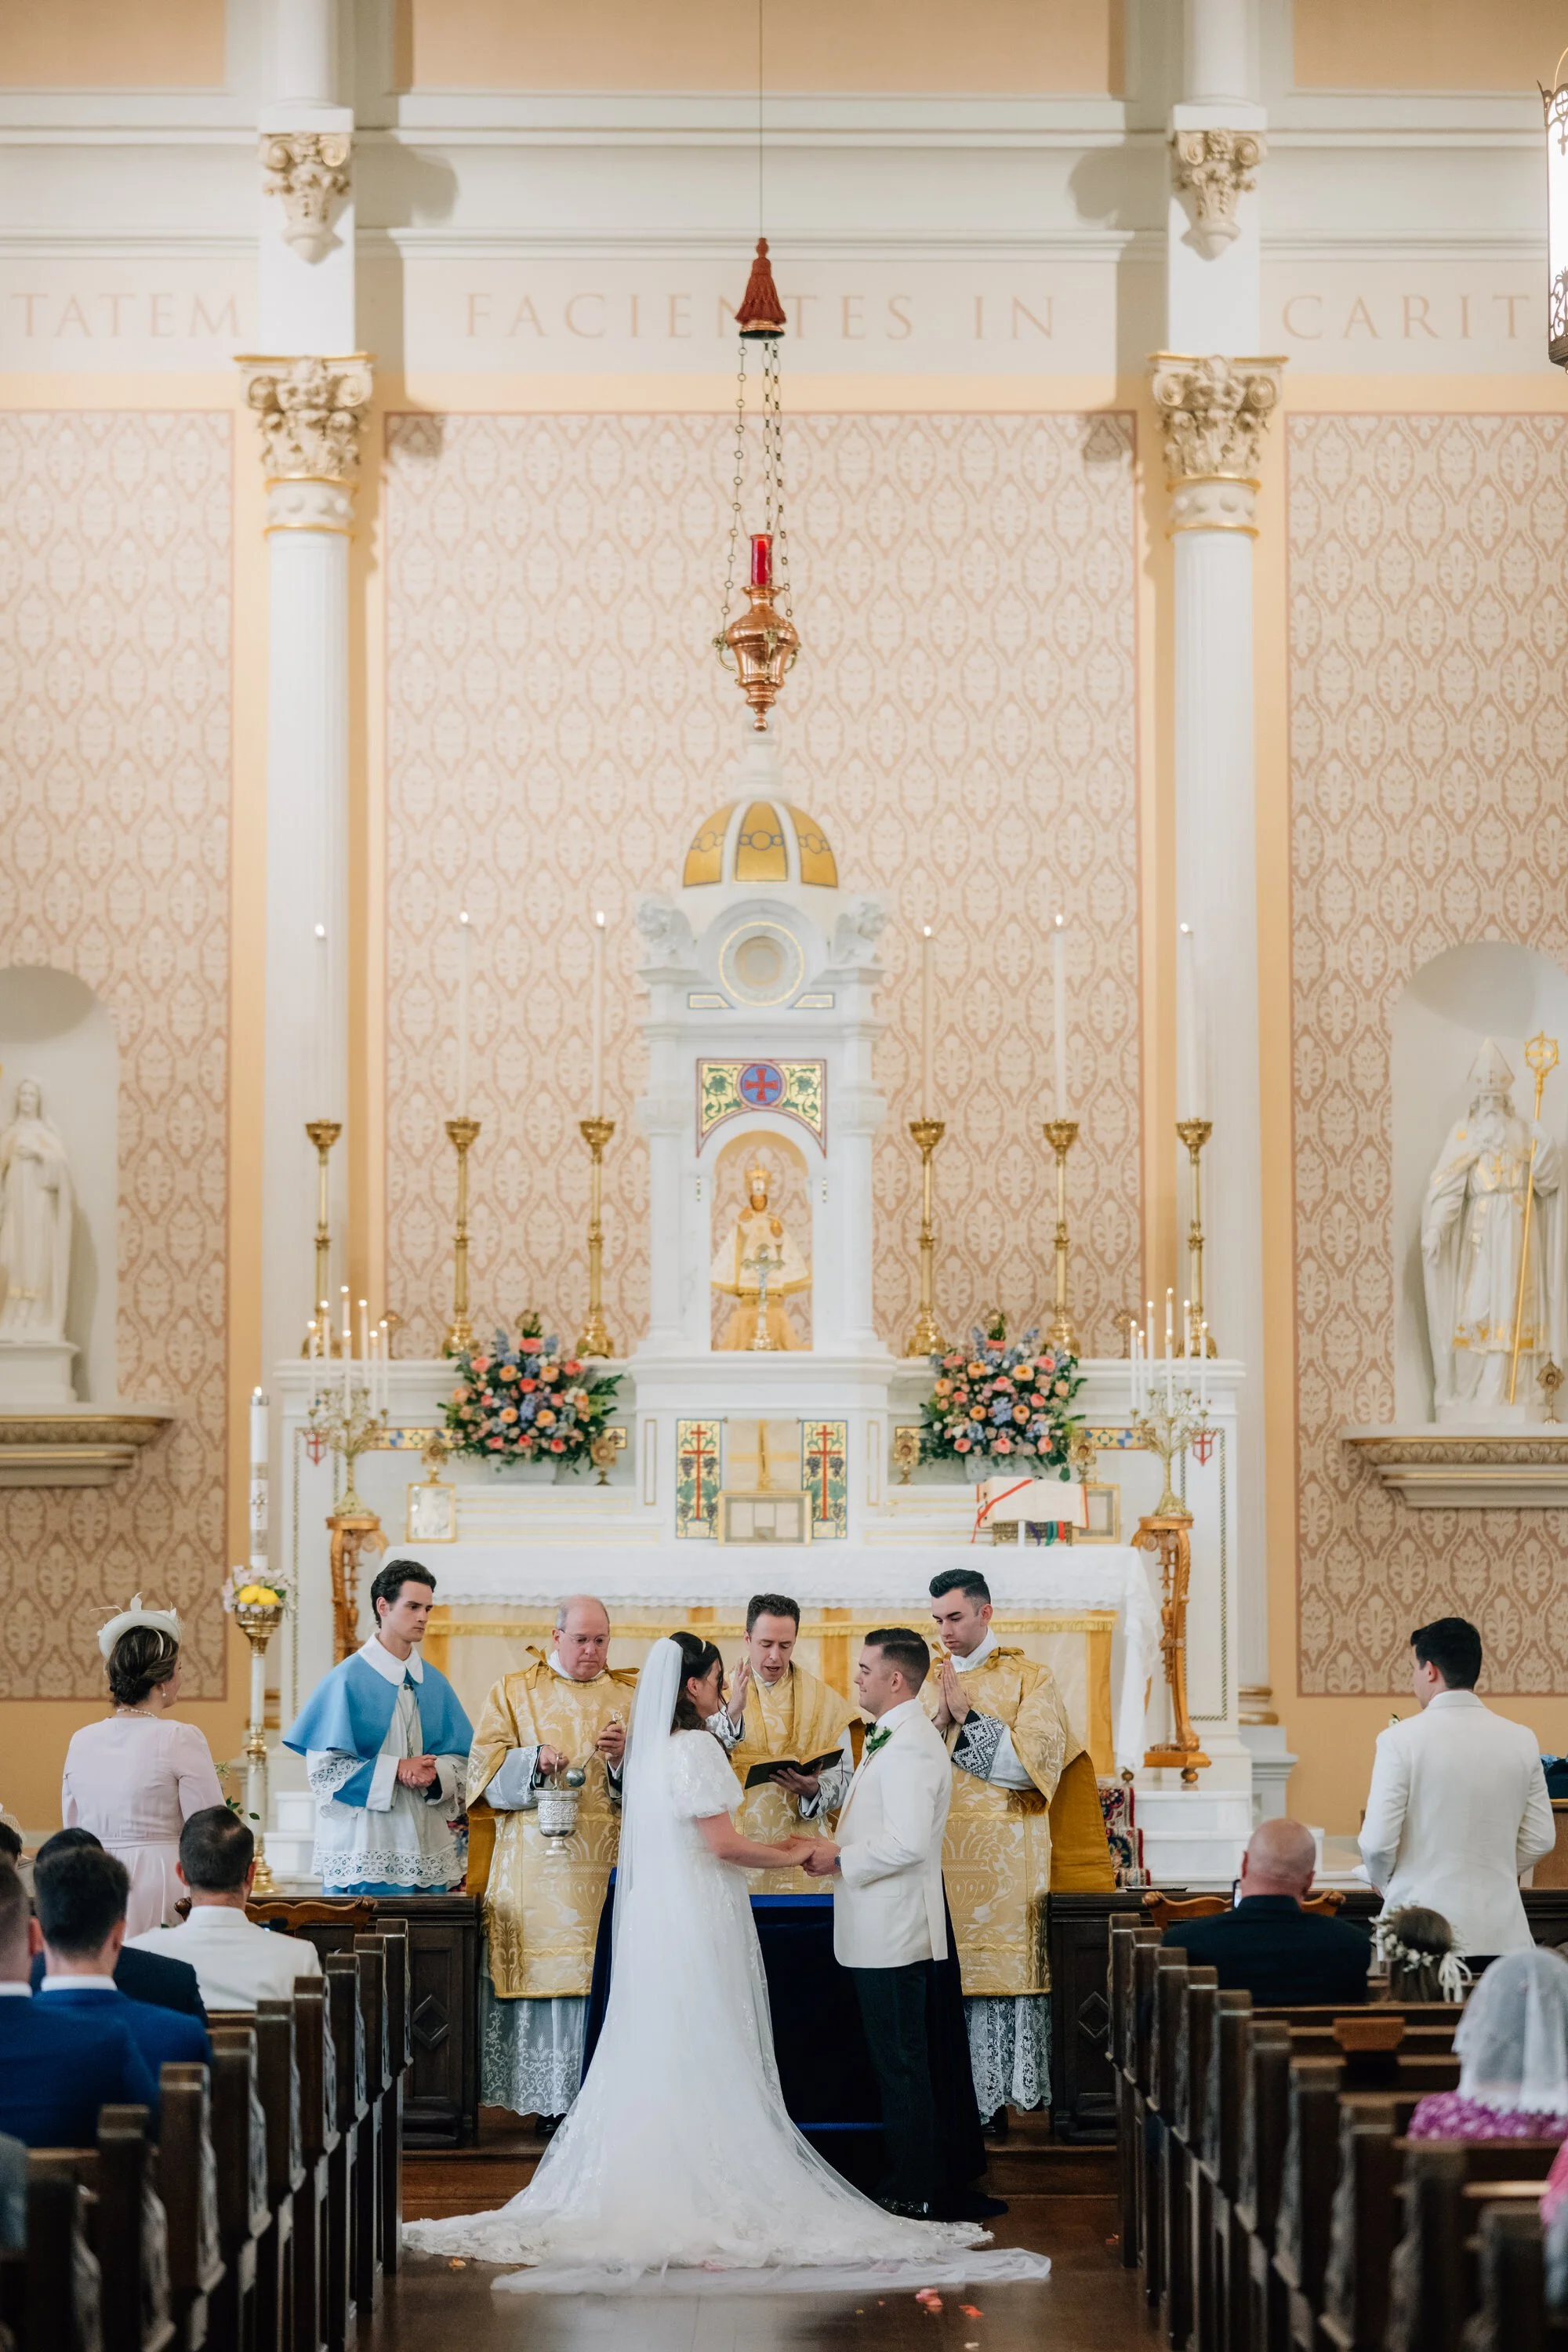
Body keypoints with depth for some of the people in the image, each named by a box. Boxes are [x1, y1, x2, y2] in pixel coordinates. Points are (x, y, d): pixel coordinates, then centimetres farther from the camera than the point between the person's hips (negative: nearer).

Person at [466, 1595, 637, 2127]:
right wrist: (534, 1760, -15)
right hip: (537, 1860, -1)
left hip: (606, 1860, 1)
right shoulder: (515, 1692, 11)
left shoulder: (629, 1696, 13)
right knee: (541, 1961, -6)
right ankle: (549, 2101, -2)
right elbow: (486, 1765, 2)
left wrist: (625, 1757, -11)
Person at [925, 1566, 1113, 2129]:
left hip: (1007, 1857, -3)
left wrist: (968, 1718, -11)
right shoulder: (929, 1683, 15)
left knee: (1006, 1972, -5)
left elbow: (1032, 1763, -9)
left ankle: (1000, 2096, -2)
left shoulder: (1031, 1680, 2)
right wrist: (939, 1721, -8)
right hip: (942, 1858, 3)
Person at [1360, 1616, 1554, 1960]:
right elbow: (1541, 1839, 8)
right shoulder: (1522, 1741, 3)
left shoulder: (1401, 1739, -9)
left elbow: (1377, 1841, -9)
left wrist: (1383, 1882, 11)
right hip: (1500, 1932, 3)